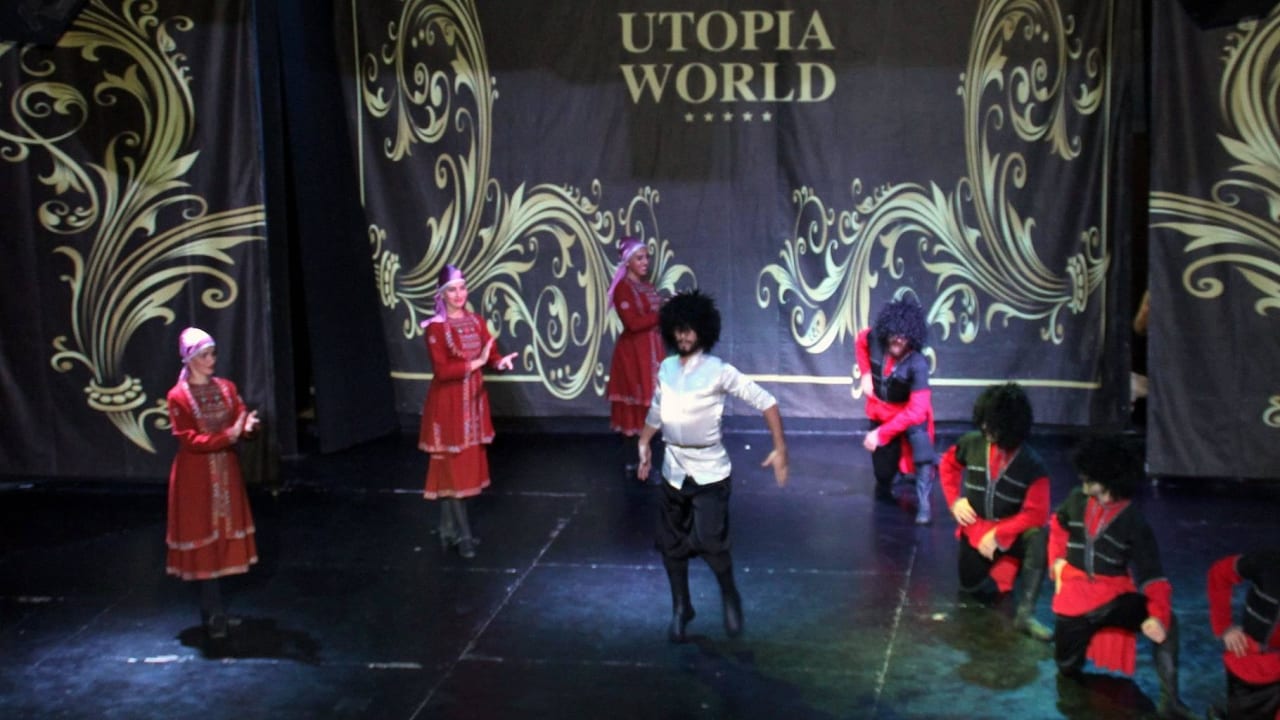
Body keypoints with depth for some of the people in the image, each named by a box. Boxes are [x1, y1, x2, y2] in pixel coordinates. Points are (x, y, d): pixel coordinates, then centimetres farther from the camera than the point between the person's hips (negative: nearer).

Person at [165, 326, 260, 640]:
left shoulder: (226, 388, 6)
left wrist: (247, 426, -22)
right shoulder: (178, 396, -10)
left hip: (226, 473, 5)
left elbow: (241, 419, 2)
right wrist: (228, 435, -27)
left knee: (224, 537, 9)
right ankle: (214, 615, 0)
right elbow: (189, 440, -15)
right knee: (203, 540, -4)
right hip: (196, 477, -5)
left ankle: (212, 609, 22)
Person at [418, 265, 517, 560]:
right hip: (447, 405, -6)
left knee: (468, 465, 11)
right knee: (451, 468, -2)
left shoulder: (477, 322, 7)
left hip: (473, 401, 7)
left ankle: (449, 529, 21)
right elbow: (441, 371, -19)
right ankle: (462, 535, 3)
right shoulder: (435, 328, -12)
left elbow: (491, 354, 0)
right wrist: (476, 363, -25)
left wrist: (500, 361, -22)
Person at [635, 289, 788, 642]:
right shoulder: (665, 369, 3)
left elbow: (766, 402, -12)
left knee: (710, 542, -13)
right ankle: (680, 609, 27)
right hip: (673, 472, 5)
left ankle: (730, 598, 14)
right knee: (671, 545, 10)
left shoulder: (719, 371, -13)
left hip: (709, 472, -5)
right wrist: (643, 445, 8)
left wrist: (780, 448, -17)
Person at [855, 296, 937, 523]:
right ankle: (885, 488, 49)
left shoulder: (917, 365, -33)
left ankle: (923, 503, -33)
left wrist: (881, 433, -36)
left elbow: (916, 410, -35)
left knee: (919, 437, -35)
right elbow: (860, 341, 5)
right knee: (883, 470, 10)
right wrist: (865, 373, -5)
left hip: (910, 414, -3)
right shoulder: (874, 338, -23)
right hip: (881, 413, 3)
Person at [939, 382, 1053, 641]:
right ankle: (1005, 563, 37)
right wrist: (954, 500, -2)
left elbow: (1036, 514, -22)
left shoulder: (1033, 466, -23)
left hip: (1011, 531, -3)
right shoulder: (972, 443, -13)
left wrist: (998, 536, -23)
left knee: (1038, 537, -36)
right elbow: (947, 465, 9)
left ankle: (1025, 613, -31)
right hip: (976, 529, 4)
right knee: (974, 587, 3)